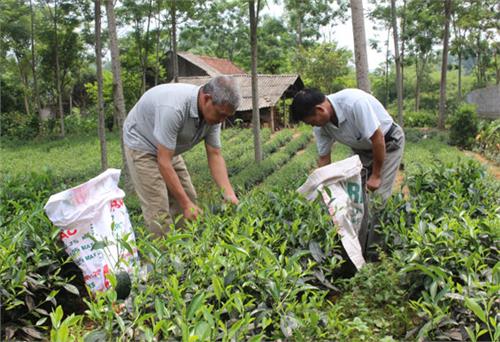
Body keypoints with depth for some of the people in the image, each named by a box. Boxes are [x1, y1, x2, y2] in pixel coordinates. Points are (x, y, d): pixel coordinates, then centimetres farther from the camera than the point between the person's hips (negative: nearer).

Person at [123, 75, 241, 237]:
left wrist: (229, 195, -19)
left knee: (189, 199, 6)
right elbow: (164, 162, -35)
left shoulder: (213, 112, -15)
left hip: (168, 149, 8)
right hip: (142, 144, -7)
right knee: (159, 212, -13)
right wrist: (185, 204, -31)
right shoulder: (173, 108, -39)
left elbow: (214, 155, -8)